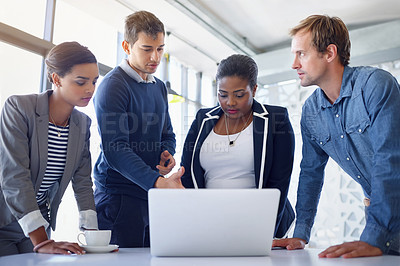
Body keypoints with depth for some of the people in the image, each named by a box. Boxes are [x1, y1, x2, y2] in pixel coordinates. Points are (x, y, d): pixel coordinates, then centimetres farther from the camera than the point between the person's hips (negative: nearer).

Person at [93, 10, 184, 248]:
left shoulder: (159, 87, 14)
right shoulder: (113, 86, -12)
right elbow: (115, 150, -22)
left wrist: (167, 155, -3)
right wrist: (158, 181, -32)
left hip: (153, 193, 7)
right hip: (119, 195, -7)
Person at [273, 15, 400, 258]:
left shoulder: (376, 85, -20)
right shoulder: (310, 111, 0)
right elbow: (311, 171, 6)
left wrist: (375, 239, -32)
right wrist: (301, 234, 0)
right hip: (376, 206, 5)